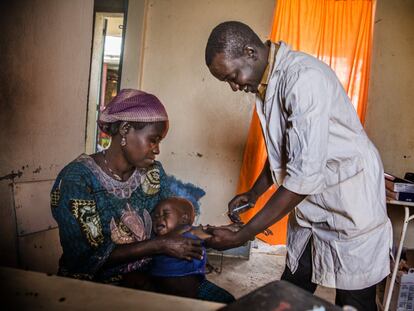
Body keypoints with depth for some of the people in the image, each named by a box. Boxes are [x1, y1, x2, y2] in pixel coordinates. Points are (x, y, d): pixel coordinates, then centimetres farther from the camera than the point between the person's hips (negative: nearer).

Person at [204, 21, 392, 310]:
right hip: (310, 203, 8)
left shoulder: (305, 78, -25)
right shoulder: (267, 82, 3)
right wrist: (253, 194, 12)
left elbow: (304, 175, -30)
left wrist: (241, 237, -25)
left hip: (350, 202, -7)